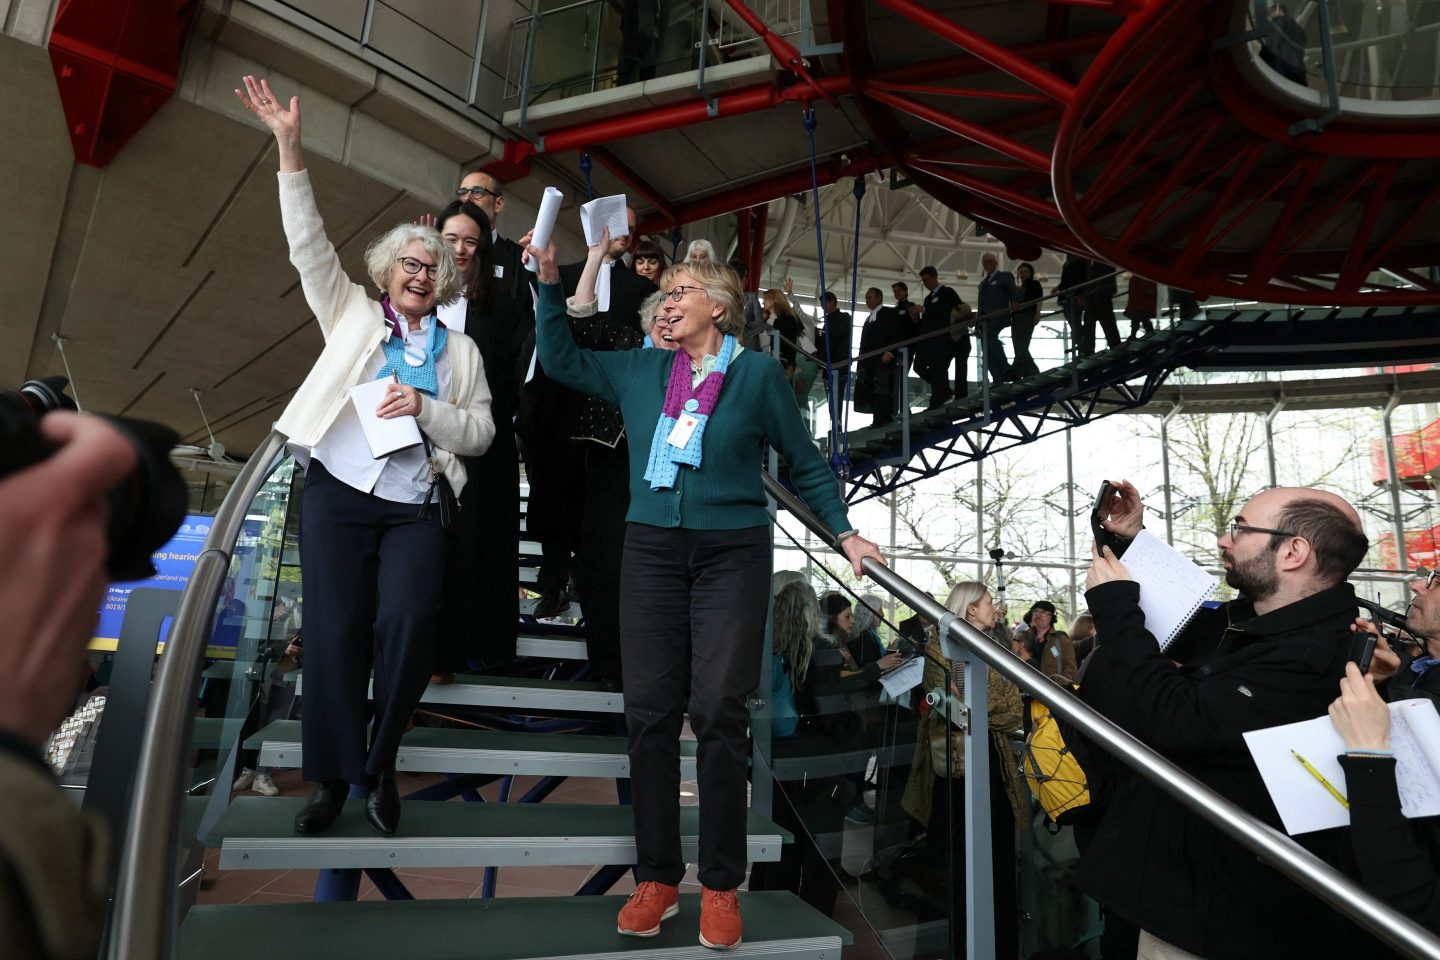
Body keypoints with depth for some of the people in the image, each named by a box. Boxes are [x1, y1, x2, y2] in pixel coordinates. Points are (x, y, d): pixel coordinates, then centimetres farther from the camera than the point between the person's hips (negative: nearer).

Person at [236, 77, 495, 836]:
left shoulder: (460, 351, 12)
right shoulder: (354, 315, 14)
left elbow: (480, 433, 4)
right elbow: (310, 247, 3)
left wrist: (425, 407, -13)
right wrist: (289, 148, -4)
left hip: (413, 509, 0)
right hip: (337, 494, 0)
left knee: (407, 626, -12)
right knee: (335, 632, -1)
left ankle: (380, 766, 10)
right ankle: (334, 777, 15)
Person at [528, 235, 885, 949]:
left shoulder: (757, 373, 3)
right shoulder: (641, 370, 12)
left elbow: (804, 462, 8)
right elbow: (562, 361, 19)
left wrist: (844, 532, 5)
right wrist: (549, 281, 12)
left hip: (732, 554, -3)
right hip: (651, 550, 4)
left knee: (718, 715, -4)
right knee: (649, 713, 2)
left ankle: (721, 887, 11)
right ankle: (657, 878, 15)